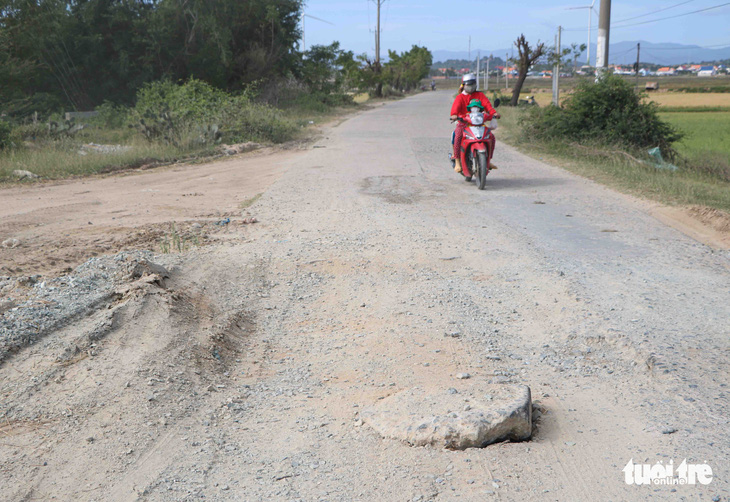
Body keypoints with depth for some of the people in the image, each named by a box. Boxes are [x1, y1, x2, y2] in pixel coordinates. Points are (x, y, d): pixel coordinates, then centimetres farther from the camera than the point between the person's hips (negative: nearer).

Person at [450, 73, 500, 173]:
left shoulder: (480, 95, 14)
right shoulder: (460, 97, 5)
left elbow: (487, 104, -3)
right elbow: (456, 106, -16)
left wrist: (494, 113, -23)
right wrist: (454, 115, -39)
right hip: (463, 123, -3)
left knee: (491, 136, -13)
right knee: (458, 136, -33)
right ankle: (457, 161, -25)